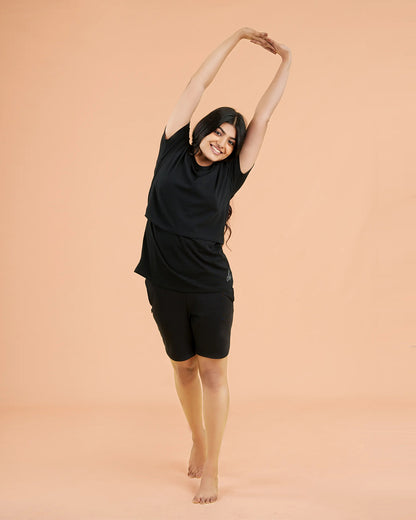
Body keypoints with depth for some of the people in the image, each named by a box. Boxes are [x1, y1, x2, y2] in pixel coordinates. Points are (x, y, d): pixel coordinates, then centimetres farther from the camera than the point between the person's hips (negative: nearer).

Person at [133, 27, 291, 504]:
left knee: (213, 375, 4)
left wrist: (286, 62, 8)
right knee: (183, 368, 17)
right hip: (165, 286, 1)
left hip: (212, 289, -1)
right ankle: (198, 440, 40)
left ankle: (210, 472, 12)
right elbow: (198, 84, 6)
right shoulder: (173, 153, 2)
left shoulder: (228, 175, 1)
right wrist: (237, 36, 9)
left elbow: (263, 117, 4)